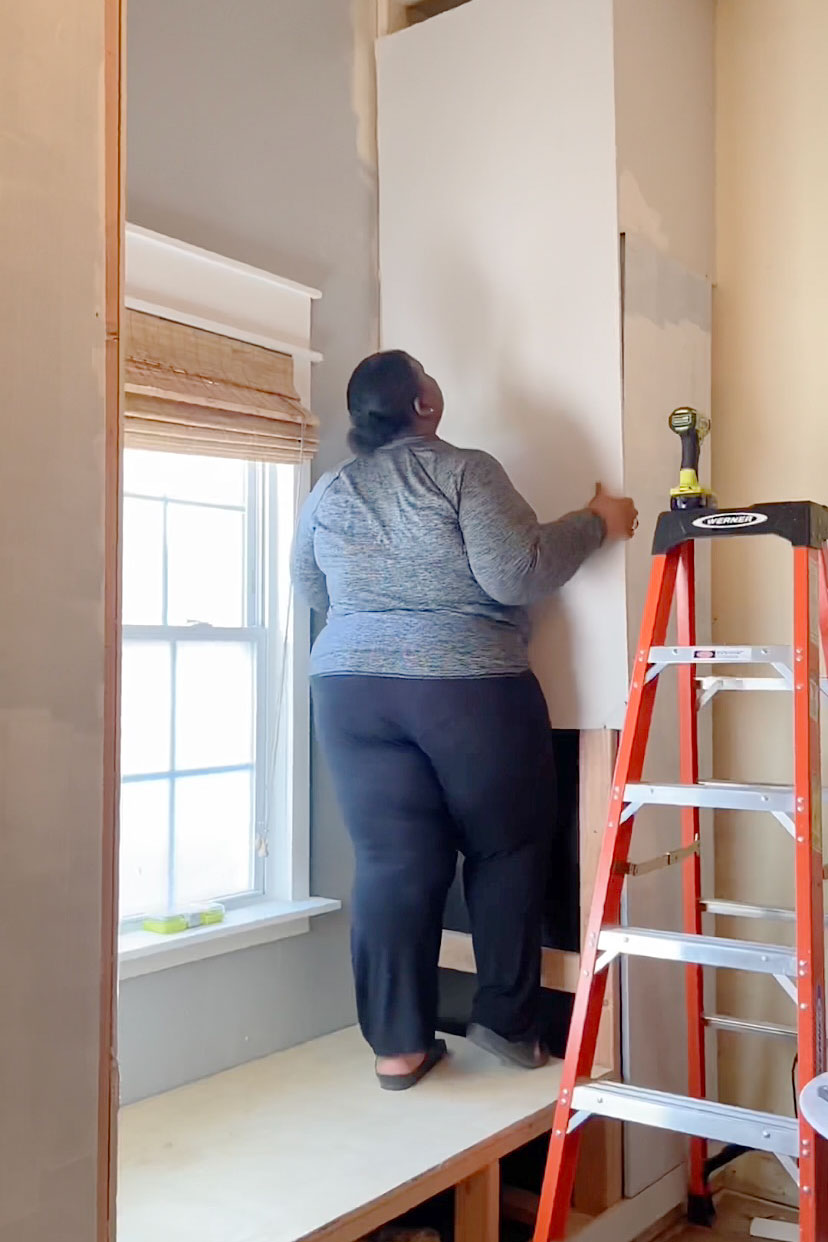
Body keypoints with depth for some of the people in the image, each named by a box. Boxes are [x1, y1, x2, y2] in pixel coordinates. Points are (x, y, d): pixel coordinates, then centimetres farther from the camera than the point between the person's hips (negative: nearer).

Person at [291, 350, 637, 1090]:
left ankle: (399, 1044, 11)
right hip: (470, 689, -4)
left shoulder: (328, 495, 10)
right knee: (506, 850, 12)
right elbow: (516, 575, -15)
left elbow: (313, 593, 20)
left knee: (392, 863, 6)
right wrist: (595, 524, -2)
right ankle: (507, 1022, 19)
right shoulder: (466, 472, -8)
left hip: (351, 690, 5)